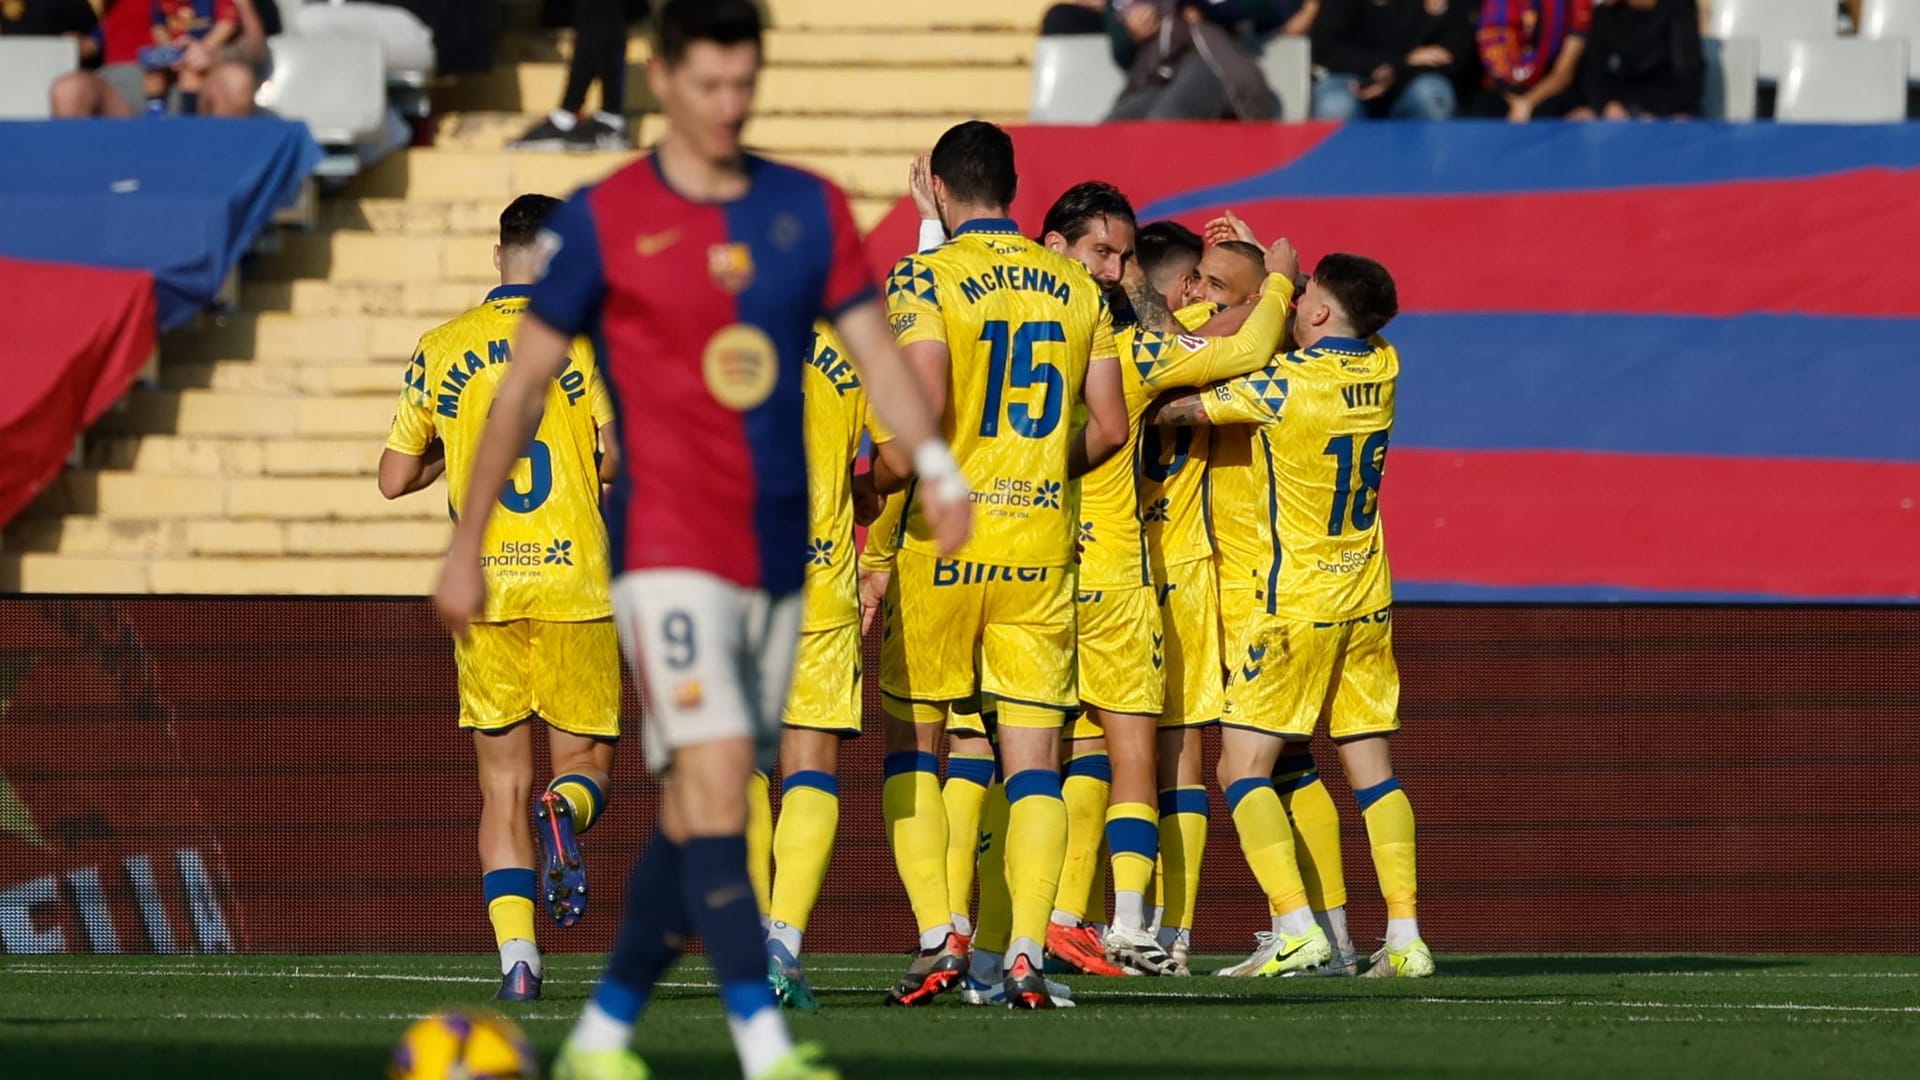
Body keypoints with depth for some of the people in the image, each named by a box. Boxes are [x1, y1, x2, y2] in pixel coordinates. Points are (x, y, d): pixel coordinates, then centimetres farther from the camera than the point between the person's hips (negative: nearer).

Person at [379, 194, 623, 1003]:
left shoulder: (442, 351, 6)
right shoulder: (587, 343, -2)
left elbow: (394, 479, 10)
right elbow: (626, 455, -12)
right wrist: (600, 475, 10)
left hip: (483, 594, 2)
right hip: (574, 588, -2)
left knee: (502, 784, 8)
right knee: (586, 764, 10)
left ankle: (516, 957, -7)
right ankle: (564, 817, -27)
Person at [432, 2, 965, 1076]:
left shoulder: (811, 210, 8)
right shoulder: (603, 220, -3)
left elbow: (875, 348, 5)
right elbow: (525, 382, 3)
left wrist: (934, 465, -13)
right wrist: (468, 543, 4)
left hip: (780, 554, 5)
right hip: (668, 547, -5)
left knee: (699, 810, 9)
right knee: (716, 777, -17)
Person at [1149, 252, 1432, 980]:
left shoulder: (1283, 384, -18)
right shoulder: (1382, 368, 0)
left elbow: (1179, 408, -11)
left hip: (1295, 603, -6)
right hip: (1367, 601, 6)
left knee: (1242, 768, -2)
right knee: (1371, 770, 9)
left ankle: (1296, 927, -16)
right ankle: (1405, 936, 3)